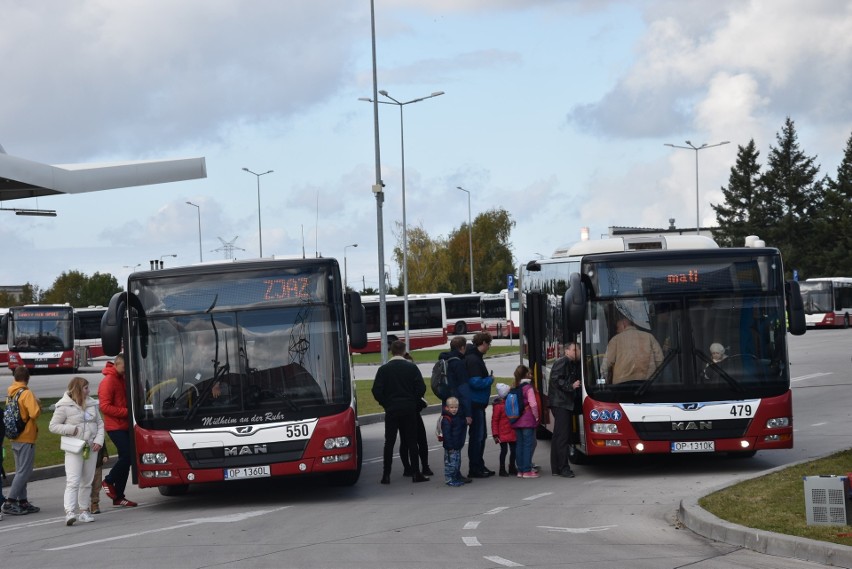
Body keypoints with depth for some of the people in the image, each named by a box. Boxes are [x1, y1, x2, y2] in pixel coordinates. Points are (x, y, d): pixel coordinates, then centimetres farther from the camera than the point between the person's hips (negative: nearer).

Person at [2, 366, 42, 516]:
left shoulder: (10, 393, 8)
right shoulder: (27, 393, -16)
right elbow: (34, 413, -25)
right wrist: (38, 405, -4)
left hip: (14, 438, 8)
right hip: (26, 437, -8)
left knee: (21, 470, 15)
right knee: (24, 471, -5)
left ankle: (22, 502, 18)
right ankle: (9, 502, -10)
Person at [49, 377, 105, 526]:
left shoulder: (91, 404, 11)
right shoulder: (64, 406, -6)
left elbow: (100, 423, 13)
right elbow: (53, 426, -3)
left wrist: (99, 440, -1)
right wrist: (71, 429, -13)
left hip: (91, 448, 6)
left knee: (87, 481, 10)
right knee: (73, 481, -14)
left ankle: (84, 511, 17)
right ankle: (69, 512, -21)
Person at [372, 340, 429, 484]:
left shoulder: (384, 369, -2)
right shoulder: (412, 367, -2)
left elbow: (377, 391, -7)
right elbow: (421, 388, -5)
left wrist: (385, 404, 7)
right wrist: (414, 402, 9)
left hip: (391, 411, 0)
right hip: (410, 410, 0)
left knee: (389, 442, 5)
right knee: (412, 442, 5)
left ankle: (386, 475, 2)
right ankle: (415, 473, 3)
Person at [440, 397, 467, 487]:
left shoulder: (459, 417, 11)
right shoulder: (446, 420, -18)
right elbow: (446, 434, -21)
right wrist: (450, 446, -22)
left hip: (457, 446, 9)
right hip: (450, 447, -9)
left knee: (457, 463, 17)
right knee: (450, 463, -5)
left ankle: (457, 477, 28)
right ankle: (449, 479, 2)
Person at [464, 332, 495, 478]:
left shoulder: (475, 358, 15)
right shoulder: (473, 359, -17)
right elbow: (476, 382, -24)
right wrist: (490, 379, -10)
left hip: (478, 404, 11)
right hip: (475, 403, -11)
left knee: (481, 435, 16)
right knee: (477, 436, -5)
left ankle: (479, 467, 24)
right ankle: (474, 469, 0)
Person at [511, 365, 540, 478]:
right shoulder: (528, 388, -10)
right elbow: (533, 404, -17)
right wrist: (536, 416, -5)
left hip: (517, 422, 7)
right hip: (528, 421, -7)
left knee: (519, 445, 11)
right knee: (529, 444, -3)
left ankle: (520, 470, 14)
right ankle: (527, 470, -6)